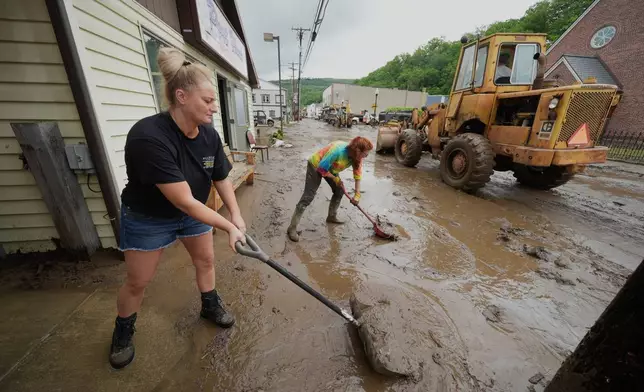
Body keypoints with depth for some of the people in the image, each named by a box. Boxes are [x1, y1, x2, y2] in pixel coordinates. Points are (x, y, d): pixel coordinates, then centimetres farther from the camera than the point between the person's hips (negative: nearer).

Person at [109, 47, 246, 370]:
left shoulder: (209, 135, -15)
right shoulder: (149, 137, -35)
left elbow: (222, 180, -5)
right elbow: (184, 200, -36)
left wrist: (236, 215, -16)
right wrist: (228, 227, -32)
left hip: (192, 212, 5)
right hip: (147, 218, -5)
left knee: (205, 260, 15)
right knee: (137, 282, 12)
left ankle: (210, 306, 42)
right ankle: (123, 331, 42)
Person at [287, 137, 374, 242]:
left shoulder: (356, 156, -15)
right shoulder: (338, 150, -38)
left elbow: (357, 174, -5)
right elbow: (322, 169, -30)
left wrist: (357, 194, -7)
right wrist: (336, 179, -18)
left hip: (330, 168, 8)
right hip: (316, 166, -7)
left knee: (339, 191, 7)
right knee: (308, 196, -11)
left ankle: (332, 216, 29)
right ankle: (292, 228, -7)